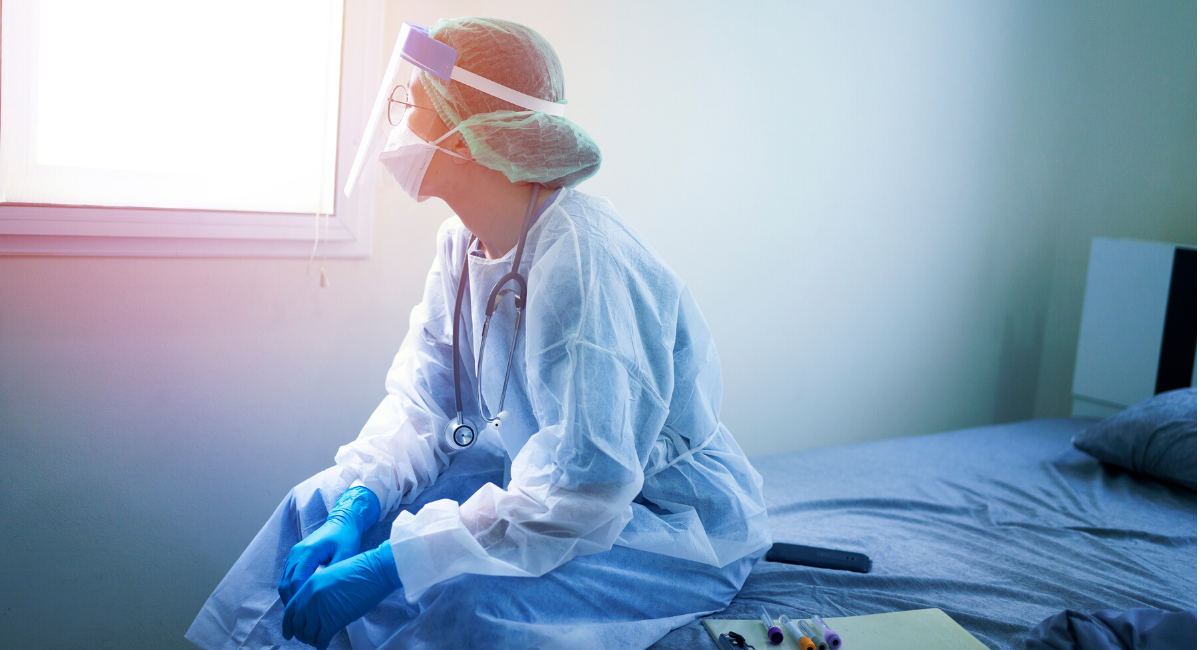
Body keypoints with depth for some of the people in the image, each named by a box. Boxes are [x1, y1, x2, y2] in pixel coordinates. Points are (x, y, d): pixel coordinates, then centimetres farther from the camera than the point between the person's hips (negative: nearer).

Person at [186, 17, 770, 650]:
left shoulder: (581, 260, -30)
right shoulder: (462, 242, -2)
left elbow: (581, 492, -33)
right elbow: (419, 401, 1)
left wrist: (388, 567, -31)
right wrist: (357, 507, -18)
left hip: (673, 519, -7)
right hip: (545, 479, 8)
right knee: (322, 504, 2)